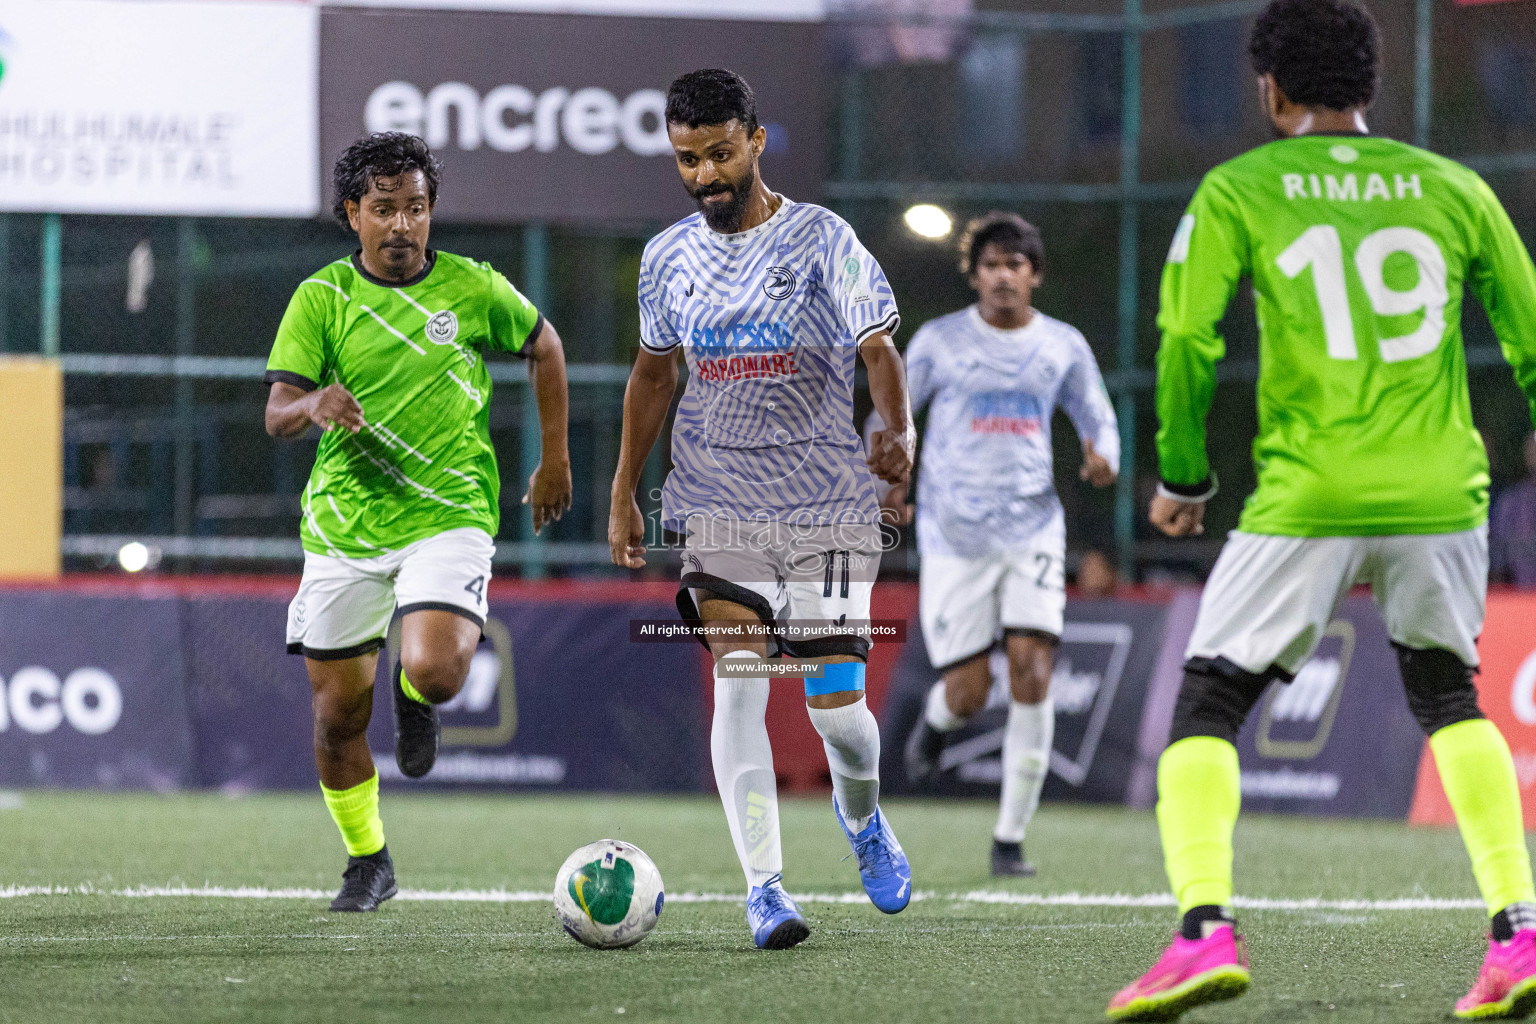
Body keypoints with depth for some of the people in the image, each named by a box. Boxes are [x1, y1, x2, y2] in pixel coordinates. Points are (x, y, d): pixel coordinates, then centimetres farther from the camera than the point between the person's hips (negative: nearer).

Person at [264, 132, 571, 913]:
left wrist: (554, 460, 18)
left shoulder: (473, 289, 0)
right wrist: (314, 407, -30)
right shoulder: (323, 297, -1)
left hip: (448, 516, -1)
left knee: (435, 671, -25)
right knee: (338, 711, 3)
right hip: (343, 526, 1)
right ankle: (366, 863, 26)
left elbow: (543, 348, 19)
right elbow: (276, 414, -6)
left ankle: (415, 698, 14)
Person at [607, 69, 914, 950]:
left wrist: (899, 431, -34)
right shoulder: (668, 258, 7)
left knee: (834, 702, -3)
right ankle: (764, 885, -15)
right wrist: (624, 496, 20)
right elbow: (654, 373, 20)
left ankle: (862, 815, 31)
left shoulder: (822, 239, -5)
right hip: (720, 504, 2)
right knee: (738, 679, -16)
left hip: (828, 503, -2)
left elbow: (879, 349, -14)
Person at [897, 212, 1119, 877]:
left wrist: (1103, 460, -8)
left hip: (1033, 530, 1)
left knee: (1032, 676, -13)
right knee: (969, 692, -6)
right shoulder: (939, 341, 3)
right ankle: (935, 721, 35)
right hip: (954, 538, -1)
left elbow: (1098, 420, 15)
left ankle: (1010, 839, -3)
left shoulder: (1063, 347, 7)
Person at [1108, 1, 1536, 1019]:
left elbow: (1187, 343, -3)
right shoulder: (1454, 190, 10)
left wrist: (1182, 479, 10)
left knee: (1207, 705, 5)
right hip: (1441, 495, 3)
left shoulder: (1237, 193, 2)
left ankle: (1206, 927, -15)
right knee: (1447, 696, 23)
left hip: (1308, 502, -3)